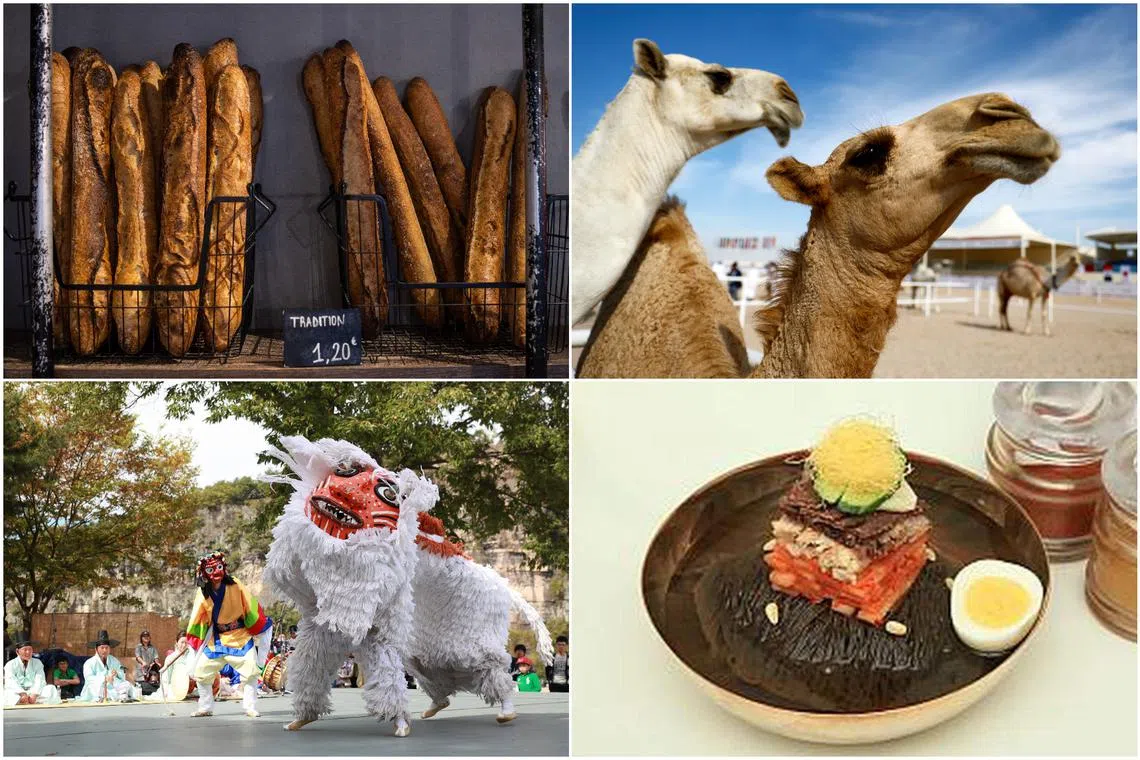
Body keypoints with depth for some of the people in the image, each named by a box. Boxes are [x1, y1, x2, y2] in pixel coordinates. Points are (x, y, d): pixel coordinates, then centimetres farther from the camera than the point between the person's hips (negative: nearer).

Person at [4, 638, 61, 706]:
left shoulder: (37, 663, 11)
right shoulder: (10, 665, 4)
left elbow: (40, 681, -4)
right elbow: (11, 682, -13)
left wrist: (34, 694, -25)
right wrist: (23, 694, -30)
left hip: (34, 692, 2)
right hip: (18, 693, -2)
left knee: (51, 689, -27)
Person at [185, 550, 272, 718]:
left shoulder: (236, 586, -15)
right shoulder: (203, 594, -7)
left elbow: (252, 608, -9)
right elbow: (196, 619, 2)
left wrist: (262, 631, -7)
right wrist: (192, 641, 2)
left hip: (241, 635, -3)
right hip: (217, 639, 3)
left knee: (250, 671, -12)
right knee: (201, 672, 3)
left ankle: (250, 707, 2)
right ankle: (205, 708, 20)